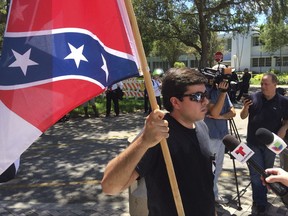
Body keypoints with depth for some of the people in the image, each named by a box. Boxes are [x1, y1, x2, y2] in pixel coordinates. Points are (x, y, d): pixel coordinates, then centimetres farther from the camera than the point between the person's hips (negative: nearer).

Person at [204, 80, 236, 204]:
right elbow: (214, 112, -22)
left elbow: (233, 112, 4)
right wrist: (223, 92, -22)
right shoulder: (207, 91, -13)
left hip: (222, 135, 7)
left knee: (218, 168, 16)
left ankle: (214, 194, 30)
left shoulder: (222, 90, 8)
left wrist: (220, 116, -14)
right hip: (210, 136, -7)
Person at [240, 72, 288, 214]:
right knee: (256, 173, 0)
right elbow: (243, 117, 3)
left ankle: (260, 199, 34)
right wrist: (245, 108, -18)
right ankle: (260, 203, 9)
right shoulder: (254, 97, -5)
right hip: (253, 143, -1)